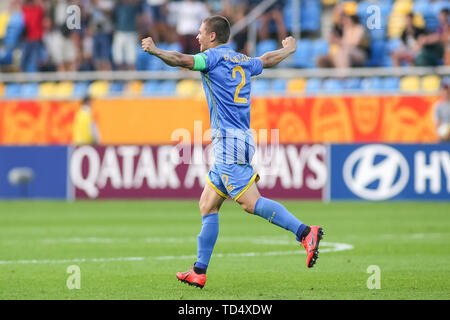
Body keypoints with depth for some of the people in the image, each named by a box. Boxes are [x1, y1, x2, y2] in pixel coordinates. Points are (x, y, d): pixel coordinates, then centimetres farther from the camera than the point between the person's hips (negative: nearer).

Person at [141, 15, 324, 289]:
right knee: (208, 205, 11)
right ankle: (199, 271, 12)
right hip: (239, 140, 9)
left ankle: (305, 232, -27)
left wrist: (155, 50, -12)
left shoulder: (215, 56, -3)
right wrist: (290, 49, 57)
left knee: (251, 202, -17)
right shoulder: (242, 61, 19)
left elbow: (182, 60, -21)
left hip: (229, 141, -9)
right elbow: (268, 60, 39)